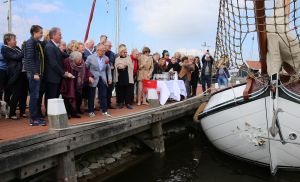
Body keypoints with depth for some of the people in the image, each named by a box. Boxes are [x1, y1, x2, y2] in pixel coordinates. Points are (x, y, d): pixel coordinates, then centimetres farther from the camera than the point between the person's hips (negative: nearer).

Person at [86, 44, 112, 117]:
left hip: (103, 80, 3)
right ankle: (91, 111, 18)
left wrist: (110, 78, 7)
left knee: (103, 96, 4)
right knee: (91, 96, 5)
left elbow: (108, 69, 13)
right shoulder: (90, 57, -7)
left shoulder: (106, 58, 4)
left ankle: (104, 111, 13)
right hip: (93, 80, -3)